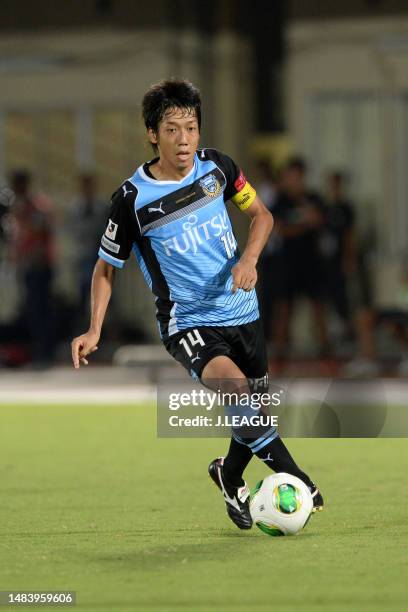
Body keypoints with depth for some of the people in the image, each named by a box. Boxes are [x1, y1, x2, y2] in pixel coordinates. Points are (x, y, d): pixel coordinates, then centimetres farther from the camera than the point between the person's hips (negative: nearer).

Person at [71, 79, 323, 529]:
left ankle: (231, 477, 41)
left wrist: (249, 258, -8)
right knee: (233, 384, -31)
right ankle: (289, 473, -16)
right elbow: (106, 267, 0)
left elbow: (260, 214, 12)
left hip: (241, 311, 5)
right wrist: (94, 331, -11)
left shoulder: (215, 167, -3)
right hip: (187, 322, -5)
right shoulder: (133, 198, -13)